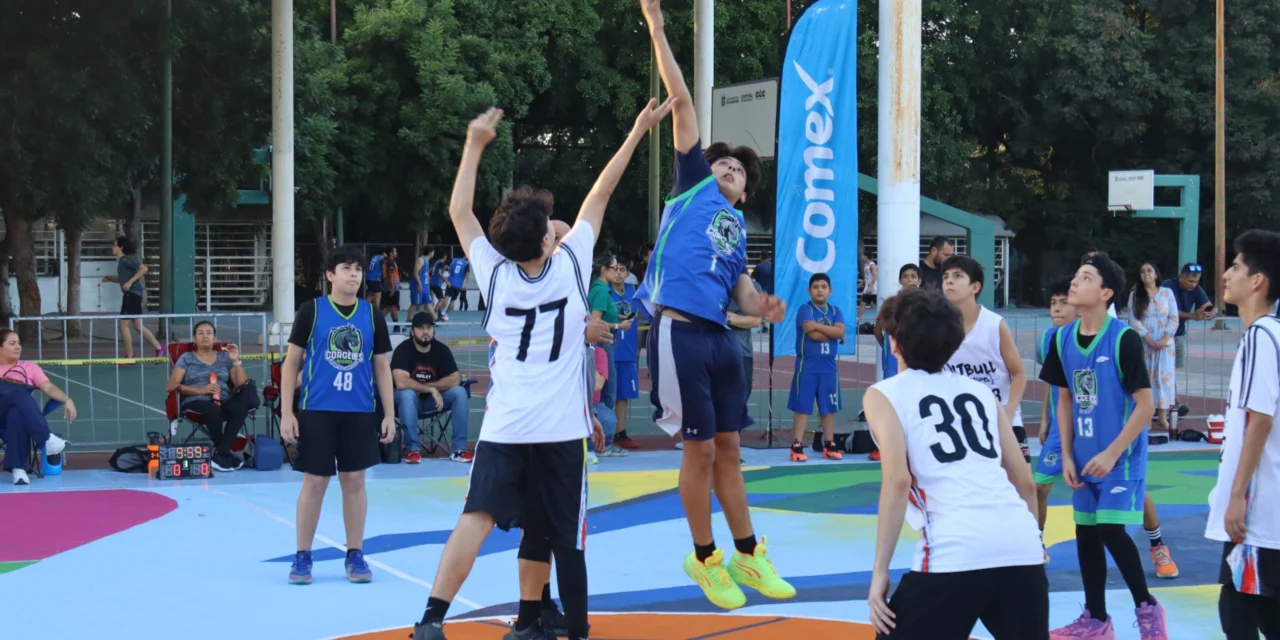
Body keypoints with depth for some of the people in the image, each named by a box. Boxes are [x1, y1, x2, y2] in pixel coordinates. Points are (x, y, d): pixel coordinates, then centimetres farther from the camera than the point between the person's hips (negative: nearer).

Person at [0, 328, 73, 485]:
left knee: (16, 412, -39)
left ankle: (18, 468, -51)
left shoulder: (29, 366, 25)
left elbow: (49, 387, 10)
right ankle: (47, 439, -49)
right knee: (19, 393, -36)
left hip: (21, 410, 1)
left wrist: (67, 400, -8)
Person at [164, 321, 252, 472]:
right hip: (196, 403, -2)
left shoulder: (224, 357, 20)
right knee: (213, 409, -40)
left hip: (224, 402, 2)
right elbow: (170, 386, 1)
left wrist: (236, 361, 0)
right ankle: (225, 453, -22)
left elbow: (243, 386, 11)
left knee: (241, 407, -35)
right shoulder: (187, 358, 14)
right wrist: (201, 390, -10)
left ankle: (220, 454, -32)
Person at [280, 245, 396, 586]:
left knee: (355, 481, 5)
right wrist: (286, 412, -5)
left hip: (360, 413, 2)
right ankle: (302, 556, 13)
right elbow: (291, 362, 1)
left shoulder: (373, 315, 7)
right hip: (316, 411, -2)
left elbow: (382, 367, 11)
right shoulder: (311, 311, -1)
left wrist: (389, 415, 6)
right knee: (314, 482, 2)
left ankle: (355, 555, 15)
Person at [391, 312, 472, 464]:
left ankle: (458, 449, -18)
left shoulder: (442, 349, -6)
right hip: (410, 399, -4)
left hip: (433, 399, 4)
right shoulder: (403, 350, -18)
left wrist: (422, 387, -21)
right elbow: (401, 383, -31)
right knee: (407, 394, -37)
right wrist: (431, 389, -27)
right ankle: (413, 449, -27)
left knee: (460, 392, -21)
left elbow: (455, 379, -15)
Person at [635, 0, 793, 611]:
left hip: (719, 337, 6)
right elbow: (681, 101, 2)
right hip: (679, 333, -6)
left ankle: (747, 554, 22)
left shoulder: (738, 226, 21)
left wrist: (763, 306, -4)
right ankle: (705, 558, 13)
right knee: (700, 448, 0)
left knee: (727, 448, 13)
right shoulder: (694, 185, 7)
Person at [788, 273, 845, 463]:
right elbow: (813, 334, -20)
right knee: (802, 406, -3)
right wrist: (833, 333, -7)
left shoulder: (835, 311, 8)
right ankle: (797, 447, -2)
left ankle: (829, 446, 16)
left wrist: (817, 326, -15)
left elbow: (840, 331, -10)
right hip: (807, 365, -5)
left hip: (829, 366, 5)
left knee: (829, 407, 9)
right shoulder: (805, 309, -7)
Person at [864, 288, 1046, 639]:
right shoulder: (980, 390, 24)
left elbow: (898, 480, -6)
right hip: (1022, 548, 5)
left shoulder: (884, 394, 10)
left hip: (955, 552, -5)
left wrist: (880, 570, -4)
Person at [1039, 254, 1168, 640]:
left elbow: (1145, 405, -14)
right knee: (1086, 532, 9)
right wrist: (1067, 456, 4)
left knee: (1111, 530, -12)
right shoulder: (1063, 338, 2)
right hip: (1084, 457, 6)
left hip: (1120, 456, -6)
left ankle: (1147, 608, 8)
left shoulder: (1123, 338, -16)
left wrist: (1112, 454, -17)